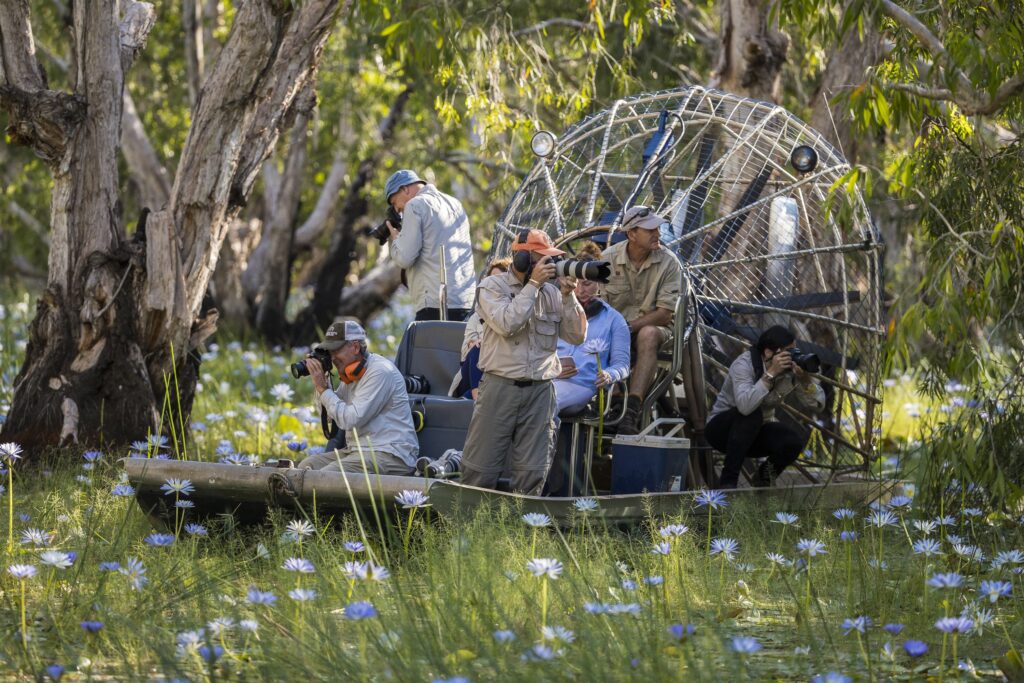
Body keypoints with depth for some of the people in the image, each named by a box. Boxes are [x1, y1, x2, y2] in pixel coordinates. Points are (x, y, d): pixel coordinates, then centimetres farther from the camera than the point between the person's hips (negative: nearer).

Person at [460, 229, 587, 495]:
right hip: (500, 386, -3)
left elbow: (577, 336, 7)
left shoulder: (551, 292, 10)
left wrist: (568, 296, -5)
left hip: (540, 390, 4)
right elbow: (507, 324, -18)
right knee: (481, 468, -2)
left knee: (532, 473, 3)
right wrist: (533, 284, -14)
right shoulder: (493, 286, -1)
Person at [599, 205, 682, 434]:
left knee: (648, 334, -38)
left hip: (652, 326, -2)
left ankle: (631, 410, -51)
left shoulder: (668, 263, -5)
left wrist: (632, 326, -23)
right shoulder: (608, 258, -1)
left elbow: (665, 314, -9)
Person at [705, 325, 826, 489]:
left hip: (757, 431, 4)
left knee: (794, 442, -25)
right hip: (723, 429, -4)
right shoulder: (744, 364, -27)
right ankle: (728, 481, -25)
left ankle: (764, 476, 6)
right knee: (751, 414, -36)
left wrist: (806, 378, -29)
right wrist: (771, 374, -46)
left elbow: (818, 406, -14)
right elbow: (744, 405, -44)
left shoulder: (791, 371, -12)